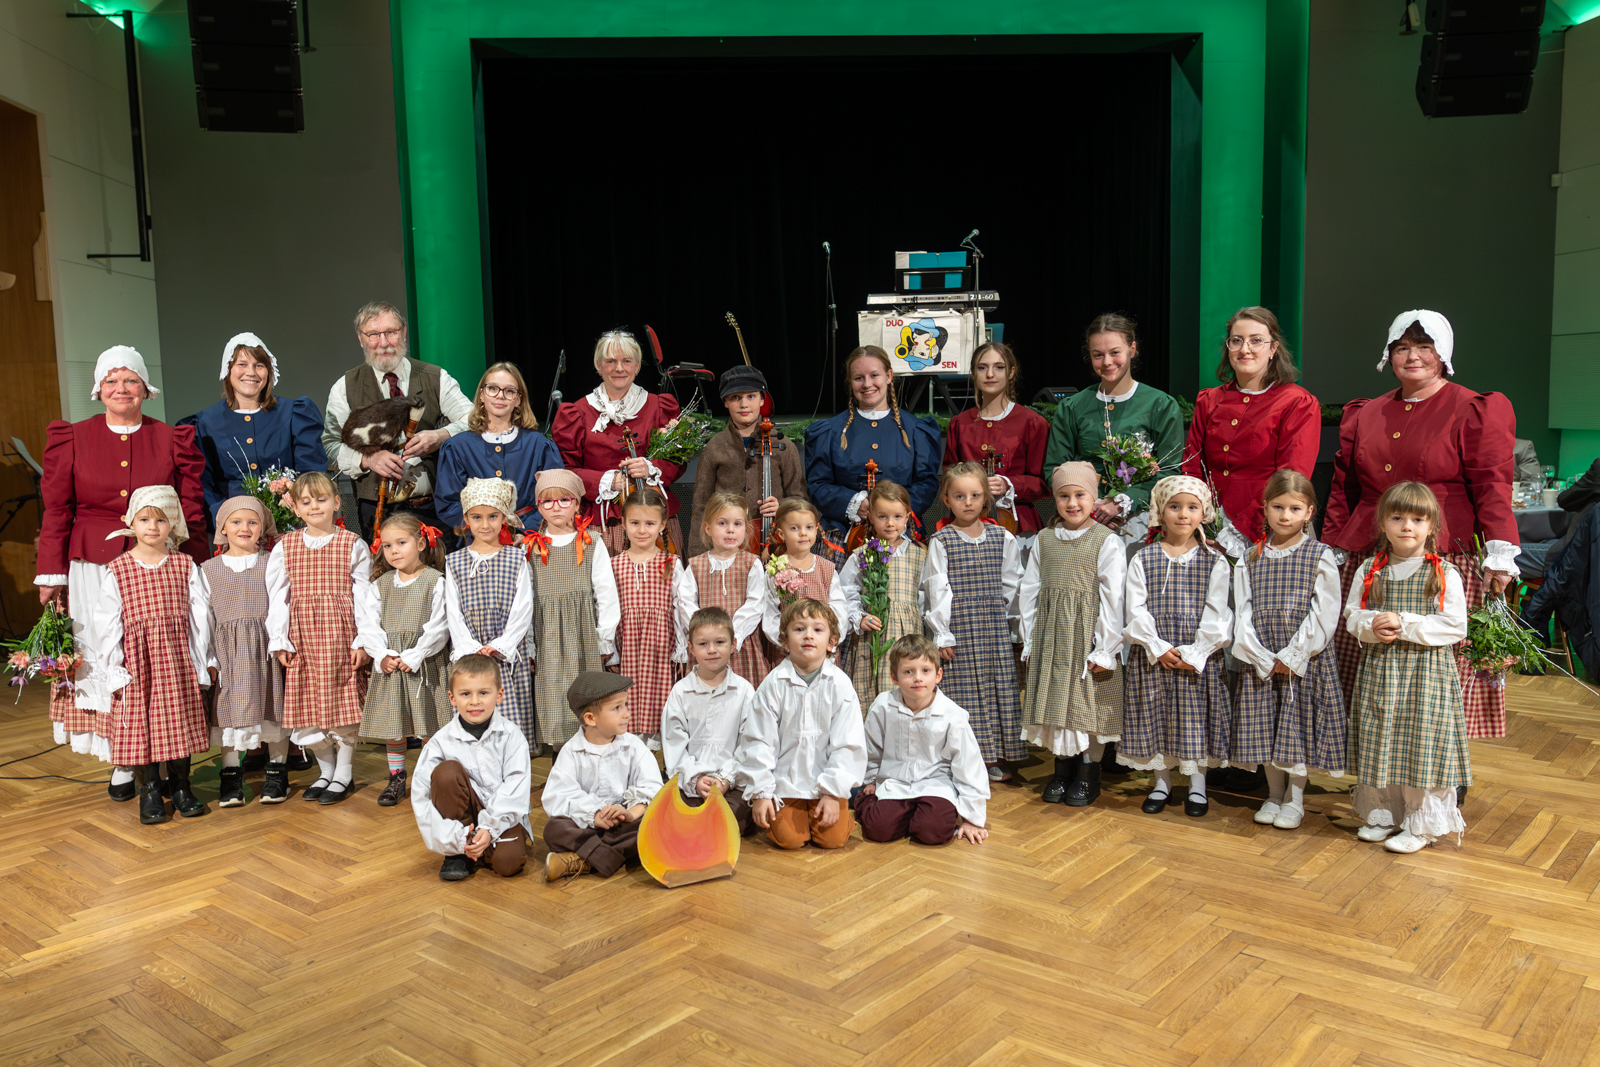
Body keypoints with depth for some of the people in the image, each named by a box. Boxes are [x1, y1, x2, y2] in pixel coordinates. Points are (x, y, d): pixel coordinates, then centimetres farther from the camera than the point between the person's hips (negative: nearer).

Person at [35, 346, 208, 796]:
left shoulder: (173, 440, 5)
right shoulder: (71, 438, 6)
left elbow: (191, 512, 4)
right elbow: (56, 510, 5)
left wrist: (191, 570, -2)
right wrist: (52, 574, 1)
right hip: (94, 570, 0)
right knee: (104, 662, 3)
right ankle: (124, 762, 14)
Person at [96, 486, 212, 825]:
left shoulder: (185, 566, 4)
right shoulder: (116, 570, 1)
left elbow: (199, 616, 4)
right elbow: (108, 622, 1)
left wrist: (200, 663, 1)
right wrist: (115, 668, -5)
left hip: (178, 659, 1)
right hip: (137, 660, -1)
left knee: (180, 721, 5)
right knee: (141, 725, 1)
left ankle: (181, 786, 18)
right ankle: (149, 791, 14)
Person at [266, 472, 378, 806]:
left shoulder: (353, 545, 3)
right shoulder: (284, 547, 8)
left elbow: (364, 595, 0)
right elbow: (277, 596, 8)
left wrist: (363, 640, -6)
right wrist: (279, 640, 2)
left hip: (340, 632, -2)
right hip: (302, 636, 2)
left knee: (343, 702, 1)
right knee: (306, 704, 5)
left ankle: (344, 772, 17)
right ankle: (326, 769, 23)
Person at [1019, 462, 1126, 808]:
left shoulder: (1107, 542, -7)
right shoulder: (1044, 540, 6)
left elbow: (1113, 599, -9)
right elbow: (1028, 591, 9)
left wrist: (1105, 649, -12)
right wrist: (1029, 640, 6)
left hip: (1086, 634, -4)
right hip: (1050, 637, 4)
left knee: (1089, 703, 4)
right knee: (1055, 699, 9)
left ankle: (1088, 774, 20)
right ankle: (1062, 769, 25)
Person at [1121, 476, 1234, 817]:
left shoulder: (1215, 562, 0)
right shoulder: (1142, 560, 1)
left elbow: (1215, 613, -4)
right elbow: (1136, 609, -5)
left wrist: (1195, 654, -13)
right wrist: (1158, 648, -14)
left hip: (1199, 657, -1)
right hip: (1153, 656, 1)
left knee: (1197, 717, 5)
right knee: (1156, 717, 7)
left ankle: (1197, 785, 21)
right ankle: (1162, 782, 24)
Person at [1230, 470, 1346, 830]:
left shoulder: (1321, 558, -4)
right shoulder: (1250, 559, 5)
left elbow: (1324, 615, -9)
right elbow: (1243, 614, 1)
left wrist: (1293, 656, -14)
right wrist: (1262, 658, -9)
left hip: (1305, 661, -3)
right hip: (1260, 661, 3)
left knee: (1298, 728, 3)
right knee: (1264, 727, 8)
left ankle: (1294, 798, 19)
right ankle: (1274, 794, 25)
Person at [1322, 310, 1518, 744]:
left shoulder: (1474, 411, 3)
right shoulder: (1365, 415, 17)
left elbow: (1491, 485, -4)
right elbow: (1344, 489, 18)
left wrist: (1499, 554, -13)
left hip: (1445, 563, -4)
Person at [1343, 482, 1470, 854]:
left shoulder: (1444, 574, -5)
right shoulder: (1370, 570, 6)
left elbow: (1455, 626, -10)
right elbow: (1351, 613, 9)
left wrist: (1404, 624, -17)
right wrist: (1371, 625, -13)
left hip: (1427, 671, -3)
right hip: (1378, 668, 4)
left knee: (1423, 744, -1)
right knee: (1379, 743, 10)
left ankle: (1421, 824, 14)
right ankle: (1381, 814, 26)